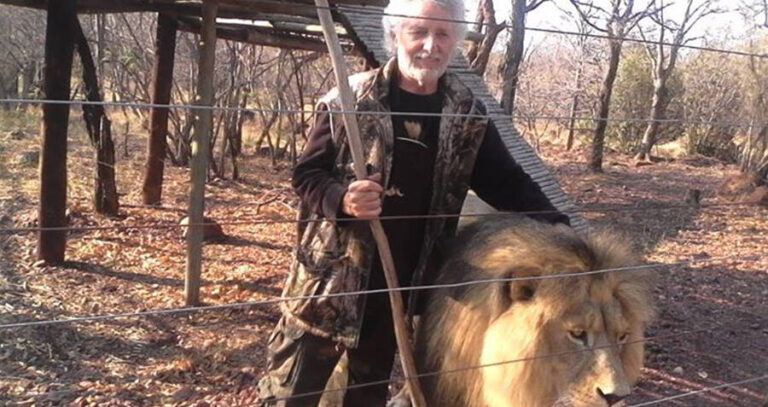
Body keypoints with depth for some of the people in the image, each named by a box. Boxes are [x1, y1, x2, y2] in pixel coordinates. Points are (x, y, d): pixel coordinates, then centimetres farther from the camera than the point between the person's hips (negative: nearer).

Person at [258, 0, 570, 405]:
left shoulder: (467, 116, 2)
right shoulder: (349, 99, -8)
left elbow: (505, 181, 3)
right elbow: (306, 174, -4)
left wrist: (555, 226, -11)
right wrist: (341, 199, -25)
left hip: (402, 285, 3)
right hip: (330, 277, -3)